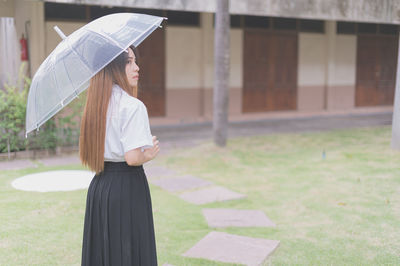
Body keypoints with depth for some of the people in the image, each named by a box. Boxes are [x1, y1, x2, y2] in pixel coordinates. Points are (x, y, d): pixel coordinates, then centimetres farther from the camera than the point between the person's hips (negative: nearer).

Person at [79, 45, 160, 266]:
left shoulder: (95, 105, 9)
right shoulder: (132, 106, -16)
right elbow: (133, 158, -21)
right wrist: (150, 155, -3)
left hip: (98, 186, 8)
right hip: (128, 188, -8)